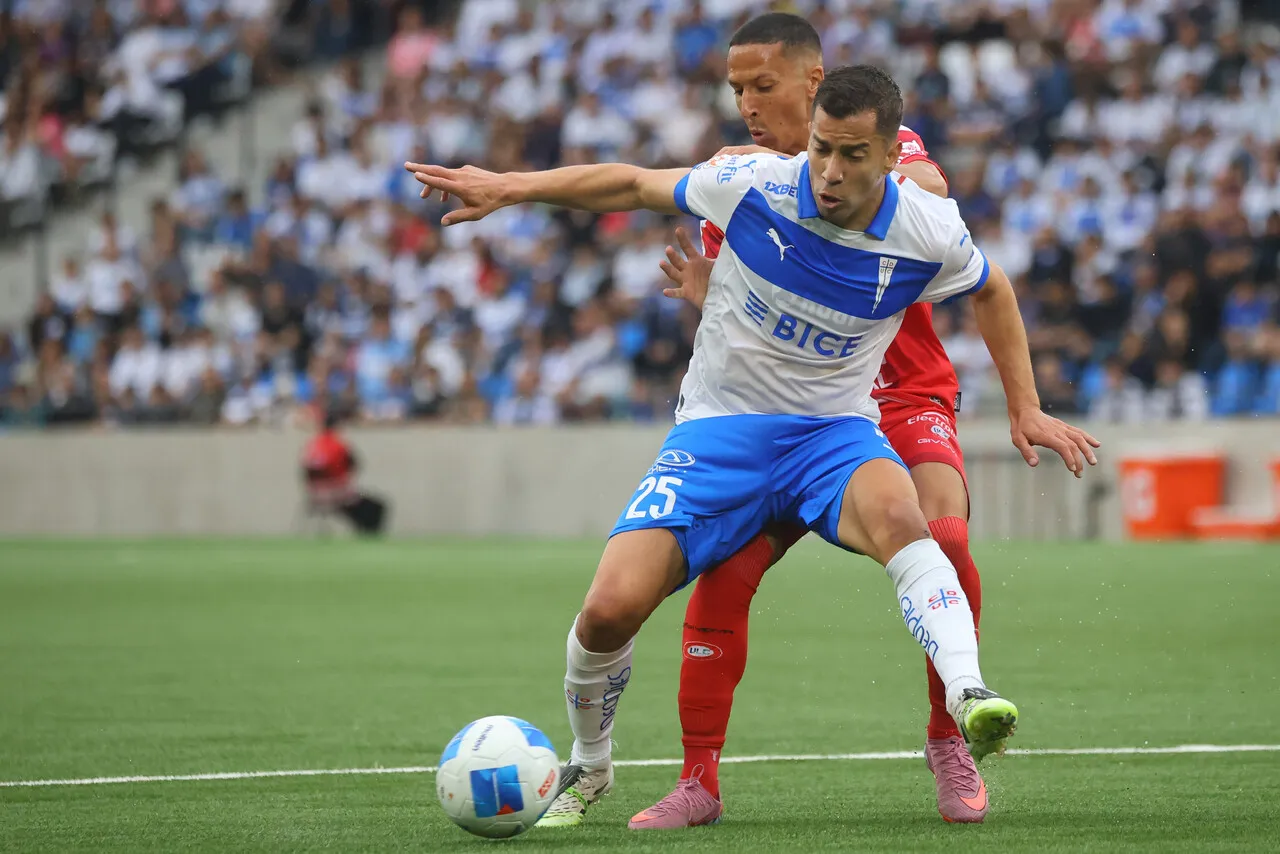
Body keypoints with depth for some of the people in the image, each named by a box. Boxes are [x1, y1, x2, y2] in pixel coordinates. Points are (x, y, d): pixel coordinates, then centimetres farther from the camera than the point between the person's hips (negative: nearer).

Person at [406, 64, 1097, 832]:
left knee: (895, 513, -39)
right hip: (719, 429, 0)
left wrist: (1026, 408, 13)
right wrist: (509, 187, -2)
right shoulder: (751, 187, -14)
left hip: (835, 430, 0)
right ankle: (589, 769, 14)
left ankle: (968, 694, -50)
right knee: (610, 609, -15)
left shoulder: (929, 233, -10)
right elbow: (633, 186, 3)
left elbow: (992, 289, 14)